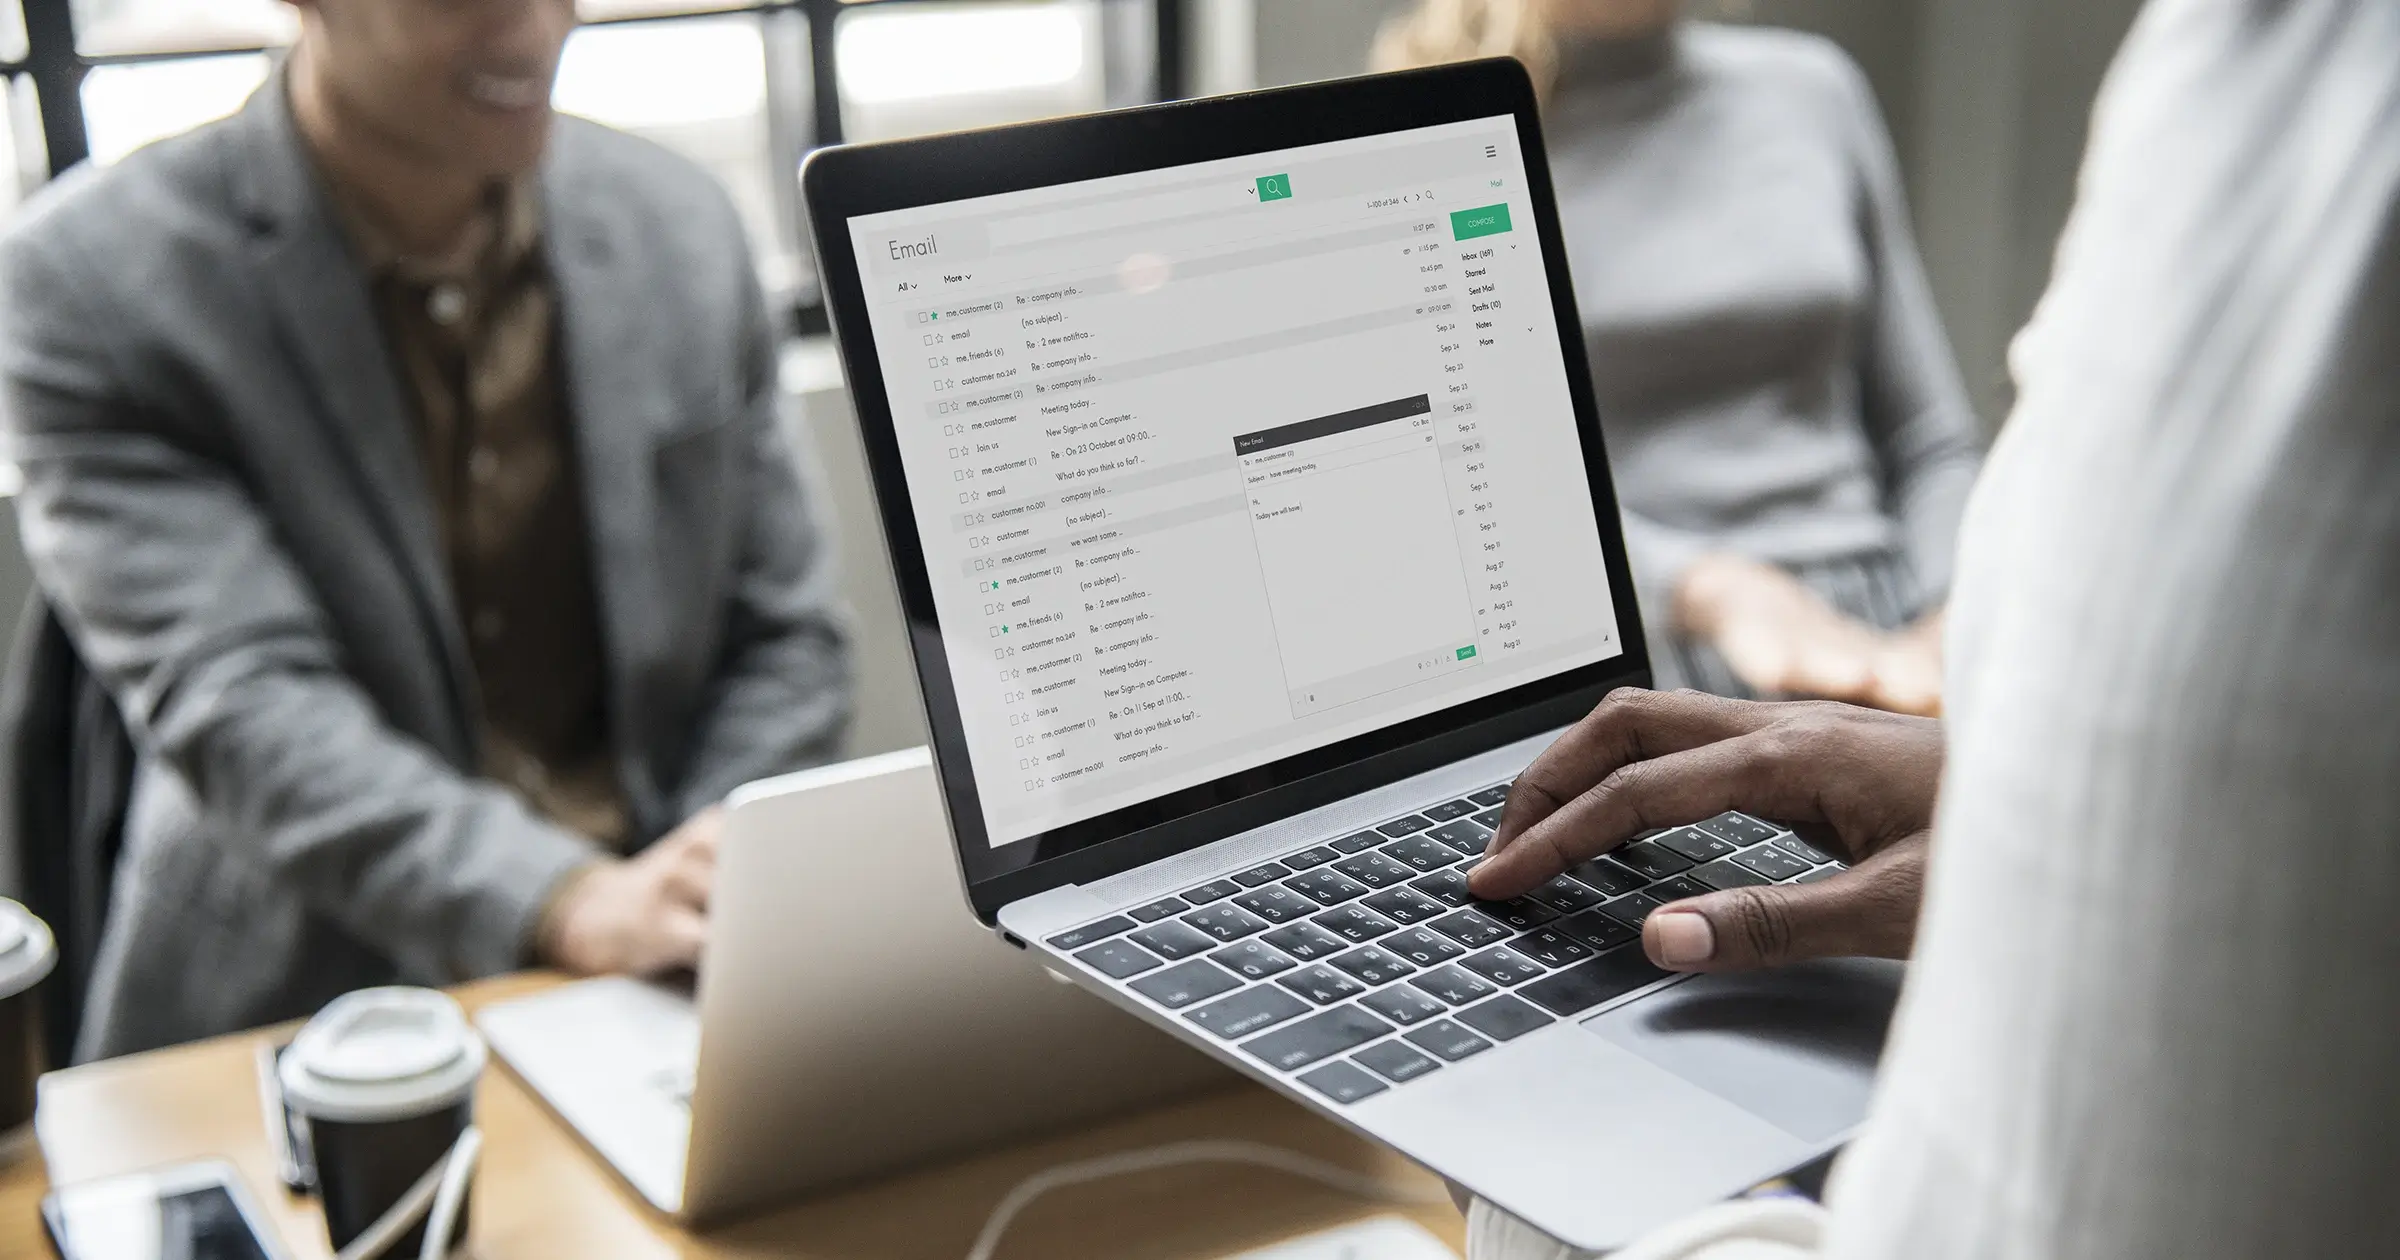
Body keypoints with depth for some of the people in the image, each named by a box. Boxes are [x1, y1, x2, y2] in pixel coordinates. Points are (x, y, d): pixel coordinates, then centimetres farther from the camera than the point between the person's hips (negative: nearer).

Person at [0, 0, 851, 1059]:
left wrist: (703, 893, -9)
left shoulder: (679, 228, 4)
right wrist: (571, 902, -32)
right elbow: (231, 701, -18)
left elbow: (784, 635, 8)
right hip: (298, 1011, -2)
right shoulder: (94, 281, -8)